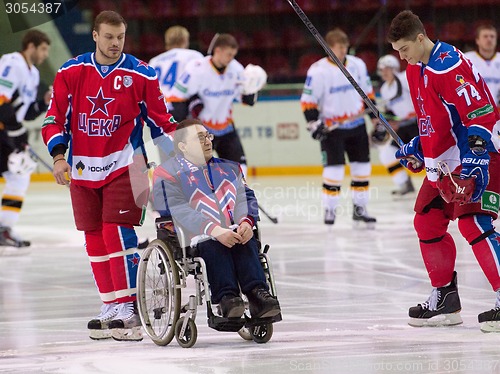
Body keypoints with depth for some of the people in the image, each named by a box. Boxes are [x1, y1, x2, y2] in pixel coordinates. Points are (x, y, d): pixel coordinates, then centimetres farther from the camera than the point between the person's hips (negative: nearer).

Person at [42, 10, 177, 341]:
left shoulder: (142, 75, -3)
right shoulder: (71, 72, 1)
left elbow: (160, 120, 4)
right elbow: (55, 118, 4)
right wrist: (59, 155, -9)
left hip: (124, 165, -3)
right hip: (83, 168, 3)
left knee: (117, 232, -15)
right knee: (95, 238, 7)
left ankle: (129, 308, -15)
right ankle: (110, 309, 17)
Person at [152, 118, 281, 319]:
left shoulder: (228, 168, 25)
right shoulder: (168, 174, 4)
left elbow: (245, 196, 13)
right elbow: (179, 211, -11)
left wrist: (245, 222, -12)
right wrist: (215, 231, -25)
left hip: (232, 234, 4)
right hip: (194, 239, -4)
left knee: (247, 241, -29)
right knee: (212, 246, -36)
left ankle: (257, 294, -45)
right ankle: (226, 298, -50)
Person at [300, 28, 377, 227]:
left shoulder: (357, 65, 2)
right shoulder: (318, 70, -13)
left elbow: (368, 93, 14)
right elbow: (308, 100, -10)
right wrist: (313, 123, -19)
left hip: (357, 126, 5)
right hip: (331, 128, -5)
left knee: (362, 166, 6)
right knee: (334, 167, -11)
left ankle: (359, 209, 17)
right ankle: (329, 210, 1)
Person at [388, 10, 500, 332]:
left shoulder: (449, 65, -20)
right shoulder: (416, 69, 12)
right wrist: (417, 149, 17)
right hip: (443, 164, 10)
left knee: (472, 222, -20)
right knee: (427, 221, 11)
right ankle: (445, 299, 20)